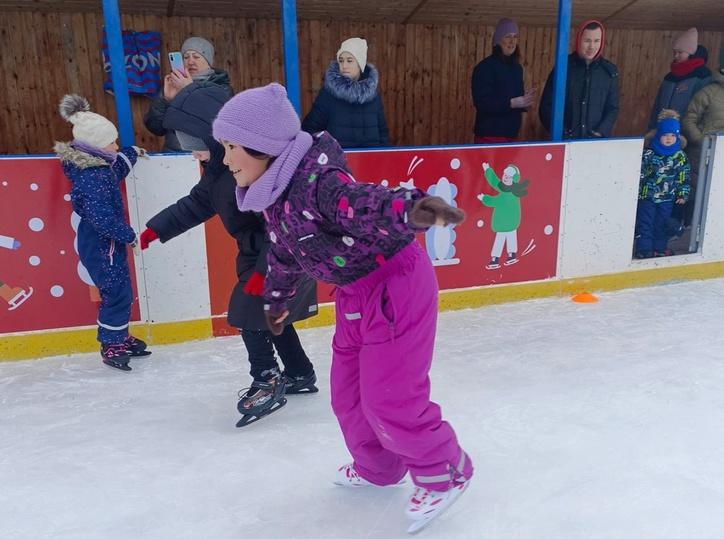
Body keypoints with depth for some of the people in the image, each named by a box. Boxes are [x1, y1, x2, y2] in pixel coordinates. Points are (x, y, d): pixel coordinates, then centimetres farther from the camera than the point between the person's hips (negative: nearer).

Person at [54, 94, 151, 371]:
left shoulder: (98, 166, 4)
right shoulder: (91, 179, -26)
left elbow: (115, 173, 28)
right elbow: (103, 219, -29)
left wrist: (132, 153, 30)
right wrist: (128, 235, -18)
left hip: (107, 242, 10)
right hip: (100, 246, -10)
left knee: (121, 292, 18)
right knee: (117, 294, -3)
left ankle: (120, 337, 32)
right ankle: (111, 347, 10)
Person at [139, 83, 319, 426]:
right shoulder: (219, 168, 2)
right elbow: (196, 203, 15)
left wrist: (265, 269, -31)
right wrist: (159, 228, 10)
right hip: (259, 252, 10)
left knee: (249, 313, -7)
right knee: (269, 313, 17)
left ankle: (267, 382, 8)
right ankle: (300, 375, 31)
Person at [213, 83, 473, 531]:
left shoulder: (317, 178, -27)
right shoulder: (272, 194, 3)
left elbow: (368, 208, -43)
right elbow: (285, 253, 19)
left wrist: (413, 210, -64)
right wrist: (277, 300, 33)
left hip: (395, 285, -9)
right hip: (356, 293, 9)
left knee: (389, 398, -3)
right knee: (349, 392, 18)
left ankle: (446, 472, 24)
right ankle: (378, 468, 42)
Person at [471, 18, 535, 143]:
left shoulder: (517, 68, 14)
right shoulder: (485, 67, -9)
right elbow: (481, 103, -18)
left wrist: (524, 102, -1)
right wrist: (512, 103, -23)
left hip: (511, 134, 7)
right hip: (489, 135, -7)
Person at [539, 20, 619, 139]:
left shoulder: (609, 71, 5)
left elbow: (612, 108, 8)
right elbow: (547, 105, -1)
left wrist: (601, 133, -9)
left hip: (595, 141, 2)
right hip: (564, 139, -2)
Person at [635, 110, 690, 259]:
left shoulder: (680, 156, 0)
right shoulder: (649, 154, -11)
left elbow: (683, 177, 6)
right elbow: (639, 173, -7)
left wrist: (682, 194, 5)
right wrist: (637, 191, -7)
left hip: (667, 198, 3)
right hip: (647, 196, -3)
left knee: (662, 224, 13)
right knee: (645, 223, 1)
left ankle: (660, 248, 27)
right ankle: (644, 249, 9)